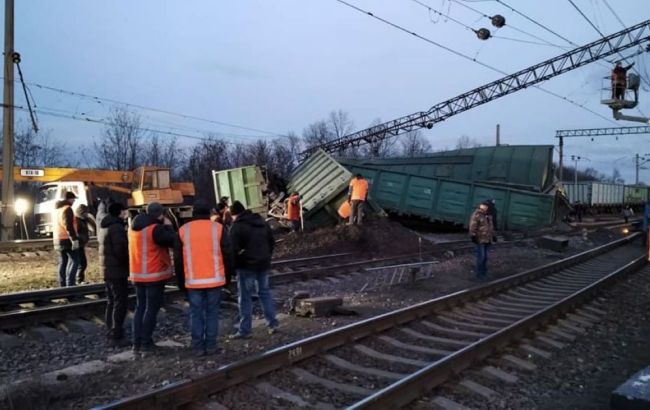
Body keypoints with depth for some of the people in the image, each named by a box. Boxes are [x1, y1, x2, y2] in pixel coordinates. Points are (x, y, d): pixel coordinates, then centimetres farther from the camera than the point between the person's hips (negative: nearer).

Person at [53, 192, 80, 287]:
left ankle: (62, 285, 11)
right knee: (74, 261, -8)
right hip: (67, 239, -10)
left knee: (63, 262, 10)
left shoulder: (59, 209, 18)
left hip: (58, 239, 10)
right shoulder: (67, 209, -13)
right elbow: (69, 226, -22)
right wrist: (74, 239, -24)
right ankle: (70, 284, -15)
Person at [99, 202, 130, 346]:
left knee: (111, 301, 17)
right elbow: (120, 250, -23)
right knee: (120, 302, -6)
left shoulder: (104, 226, 13)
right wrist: (127, 263, -8)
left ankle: (110, 331, 23)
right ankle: (117, 335, -5)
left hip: (107, 268, 10)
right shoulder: (117, 227, -18)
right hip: (117, 269, -10)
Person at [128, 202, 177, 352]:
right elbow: (172, 241, -17)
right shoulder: (155, 229, -16)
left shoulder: (134, 228, 10)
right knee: (152, 308, 1)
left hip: (138, 275, 7)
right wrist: (167, 226, -3)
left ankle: (137, 341, 13)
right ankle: (146, 342, 2)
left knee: (140, 307, 14)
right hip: (154, 274, -7)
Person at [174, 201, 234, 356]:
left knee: (196, 313, 8)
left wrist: (181, 281, 16)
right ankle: (211, 346, 8)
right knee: (212, 312, 7)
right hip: (214, 279, -1)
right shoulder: (218, 228, 0)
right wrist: (227, 275, 13)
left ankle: (198, 347, 9)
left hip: (193, 280, 1)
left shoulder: (183, 230, 4)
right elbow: (227, 254, 1)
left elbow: (178, 259, 8)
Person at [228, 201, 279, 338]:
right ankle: (273, 323, 16)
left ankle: (244, 330, 4)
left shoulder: (237, 226, -11)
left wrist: (234, 265, -4)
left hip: (246, 266, -6)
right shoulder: (262, 222, 10)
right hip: (264, 264, 6)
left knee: (245, 297, 1)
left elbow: (234, 249, -16)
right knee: (265, 292, 16)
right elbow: (272, 242, 15)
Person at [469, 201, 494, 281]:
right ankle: (479, 274, 2)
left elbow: (491, 226, 23)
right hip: (480, 240, -7)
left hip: (487, 240, 7)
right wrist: (473, 236, -20)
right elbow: (473, 227, -16)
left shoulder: (488, 216, 12)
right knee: (481, 257, -6)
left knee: (485, 257, 13)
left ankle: (484, 273, 22)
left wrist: (492, 236, 23)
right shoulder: (476, 215, -13)